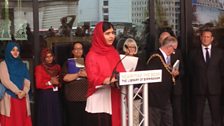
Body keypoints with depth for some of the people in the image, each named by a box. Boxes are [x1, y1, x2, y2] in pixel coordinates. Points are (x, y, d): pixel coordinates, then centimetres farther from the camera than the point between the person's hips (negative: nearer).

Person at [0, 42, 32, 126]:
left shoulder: (22, 65, 16)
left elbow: (27, 80, 6)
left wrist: (24, 92, -12)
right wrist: (17, 91, -14)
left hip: (23, 98, 4)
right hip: (9, 98, -4)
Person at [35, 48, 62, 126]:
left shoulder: (57, 67, 12)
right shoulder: (39, 68, -2)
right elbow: (38, 85, -7)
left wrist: (58, 82, -3)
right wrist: (50, 82, -13)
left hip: (55, 95, 5)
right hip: (45, 96, -5)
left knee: (57, 118, 4)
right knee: (46, 119, -3)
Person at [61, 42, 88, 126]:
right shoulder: (68, 63, 11)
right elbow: (65, 77, -4)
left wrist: (86, 74, -10)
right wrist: (78, 74, -9)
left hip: (86, 96, 2)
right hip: (72, 97, -2)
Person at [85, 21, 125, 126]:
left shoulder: (114, 53, 15)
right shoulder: (92, 56, -5)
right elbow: (92, 78, -17)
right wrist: (108, 80, -35)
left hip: (115, 99, 6)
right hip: (99, 102, -6)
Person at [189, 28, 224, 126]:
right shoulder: (193, 53, 5)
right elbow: (191, 72, 8)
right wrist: (192, 87, 5)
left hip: (214, 89, 0)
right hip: (198, 89, 0)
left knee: (216, 115, 3)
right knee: (197, 116, 5)